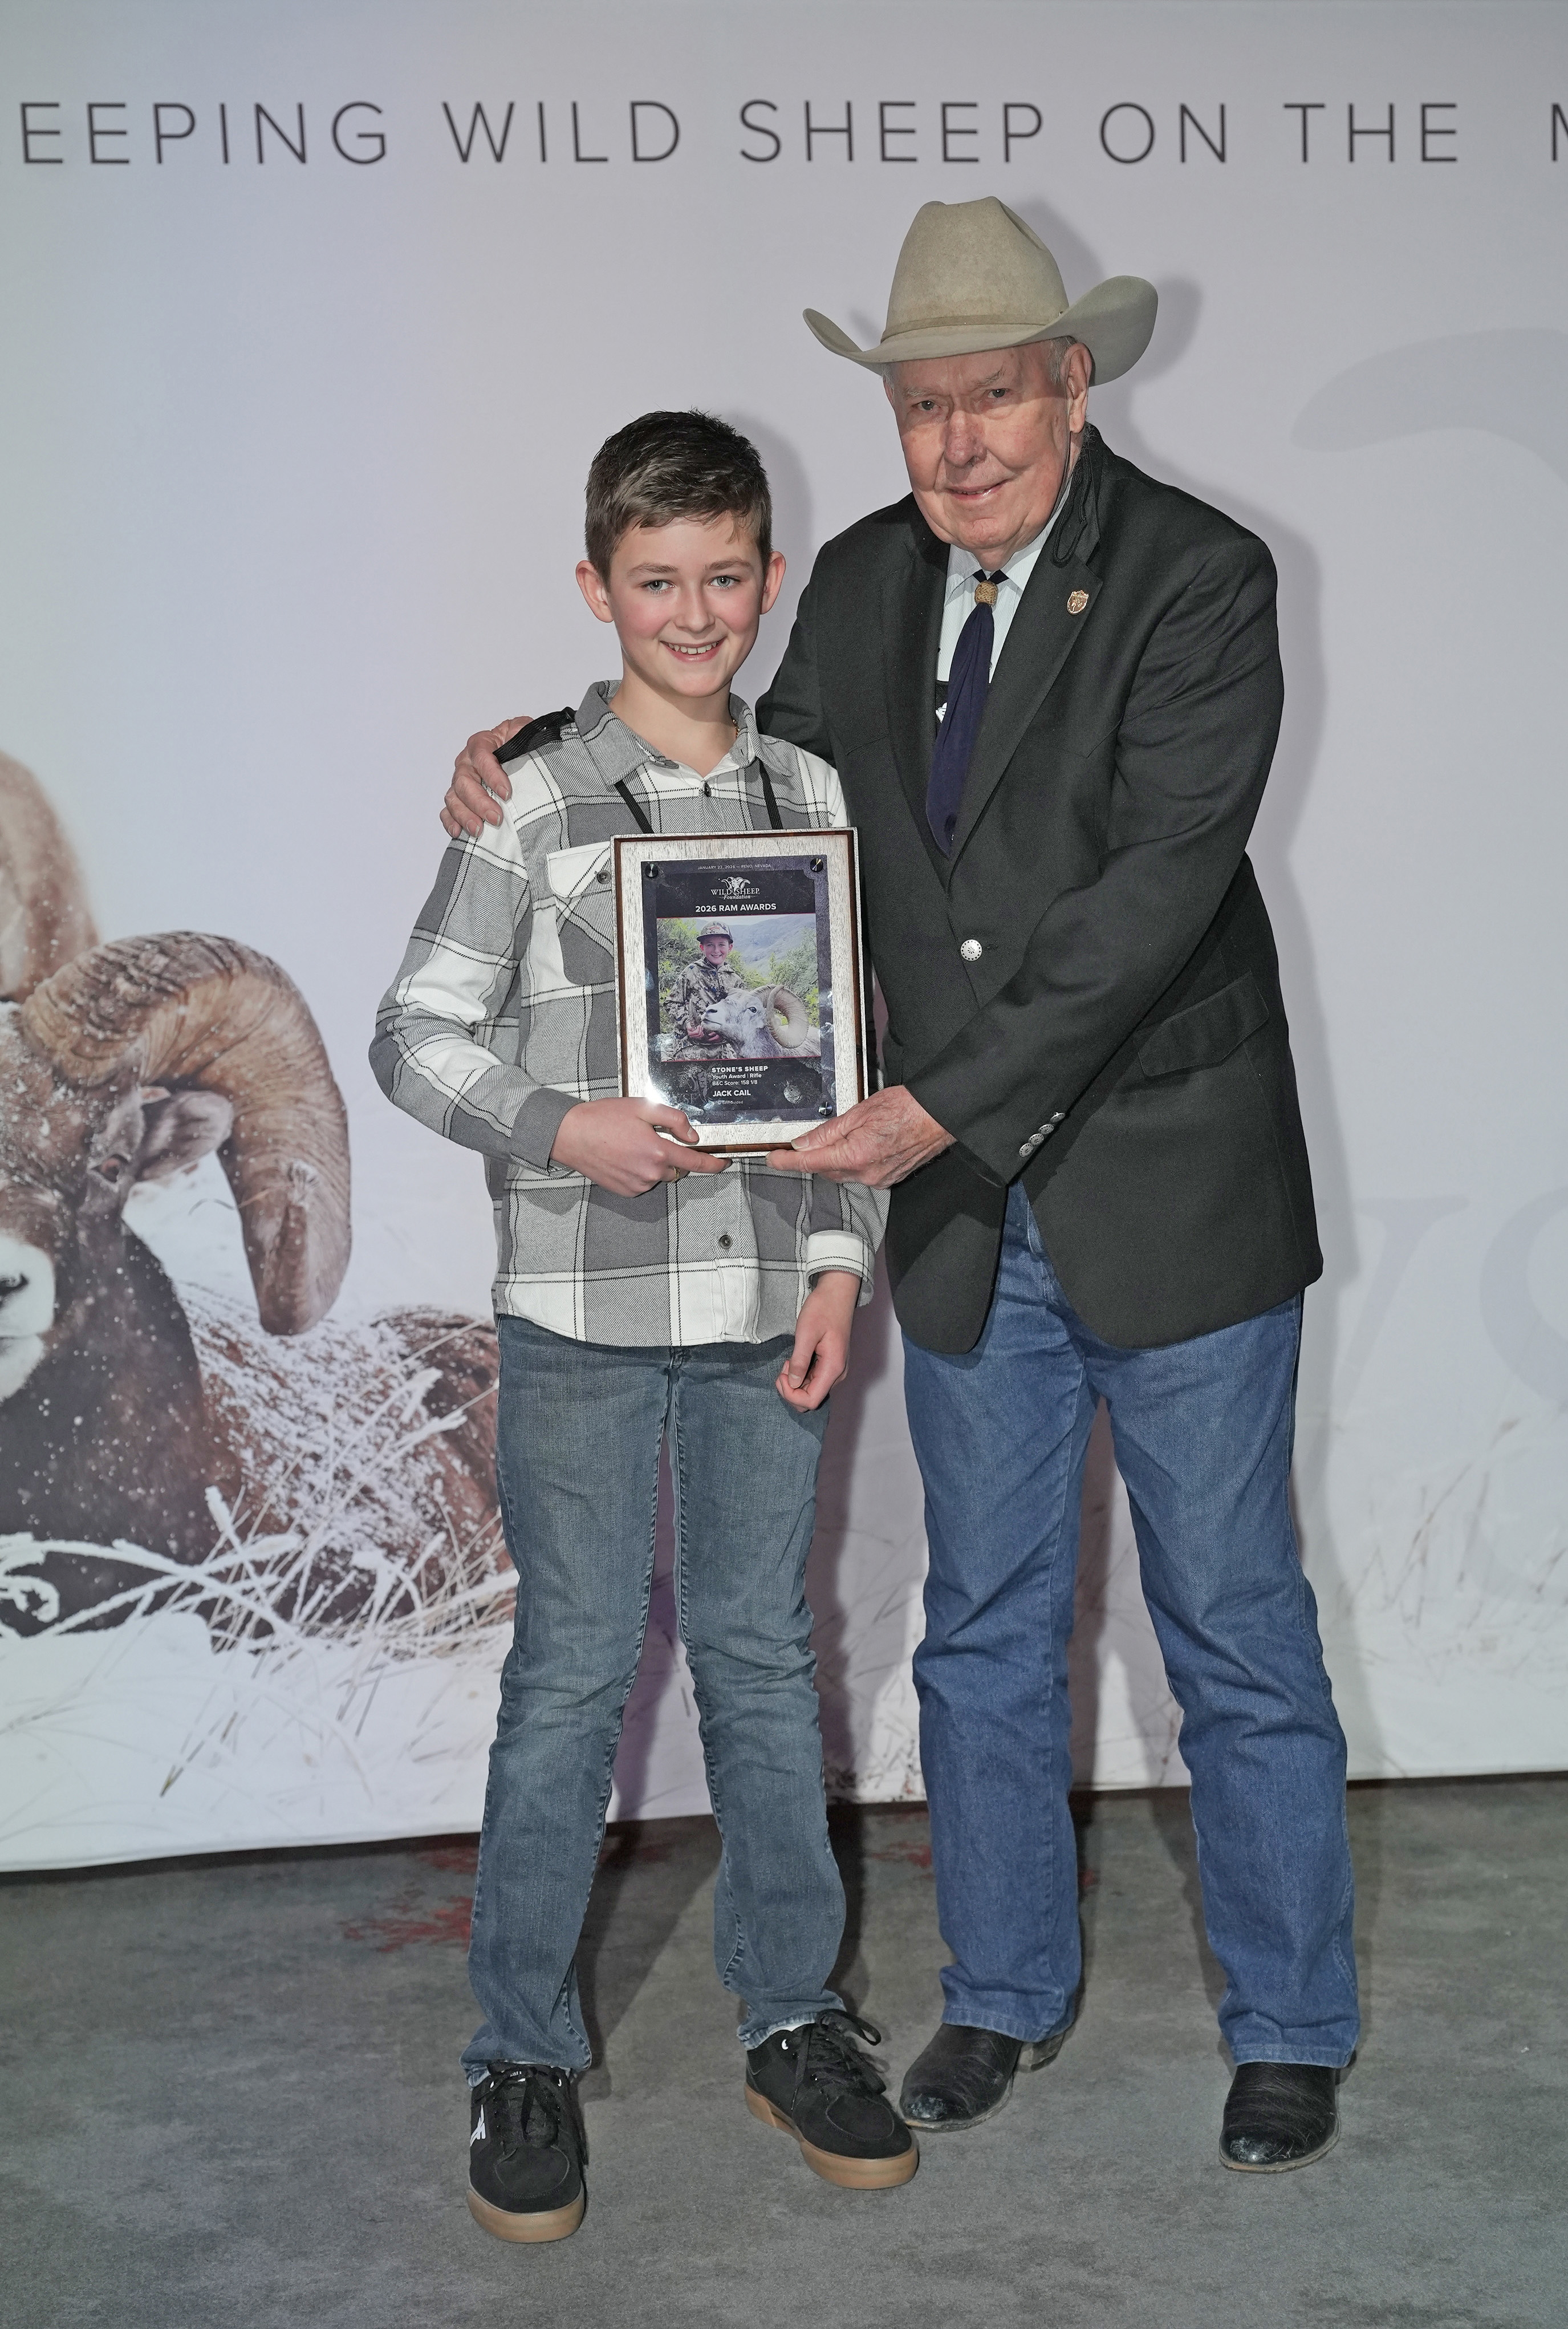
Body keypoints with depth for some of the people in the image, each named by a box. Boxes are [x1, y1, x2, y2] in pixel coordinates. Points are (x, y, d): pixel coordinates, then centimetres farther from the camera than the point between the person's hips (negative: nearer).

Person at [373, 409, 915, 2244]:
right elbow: (415, 1035, -4)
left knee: (763, 1658, 12)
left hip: (766, 1303, 3)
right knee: (571, 1674, 3)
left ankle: (790, 2021, 25)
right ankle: (525, 2057, 16)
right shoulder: (532, 796, -4)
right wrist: (561, 1126, -20)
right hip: (581, 1309, -3)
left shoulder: (812, 797, 7)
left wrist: (840, 1263, 3)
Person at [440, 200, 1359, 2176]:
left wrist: (942, 1102, -27)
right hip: (966, 1210, 5)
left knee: (1237, 1636, 7)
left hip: (1173, 1194, -5)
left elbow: (1157, 884, -23)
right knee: (984, 1630, 16)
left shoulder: (1199, 579, -14)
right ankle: (1005, 1992, 33)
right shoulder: (866, 581, 4)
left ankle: (1290, 2028, 24)